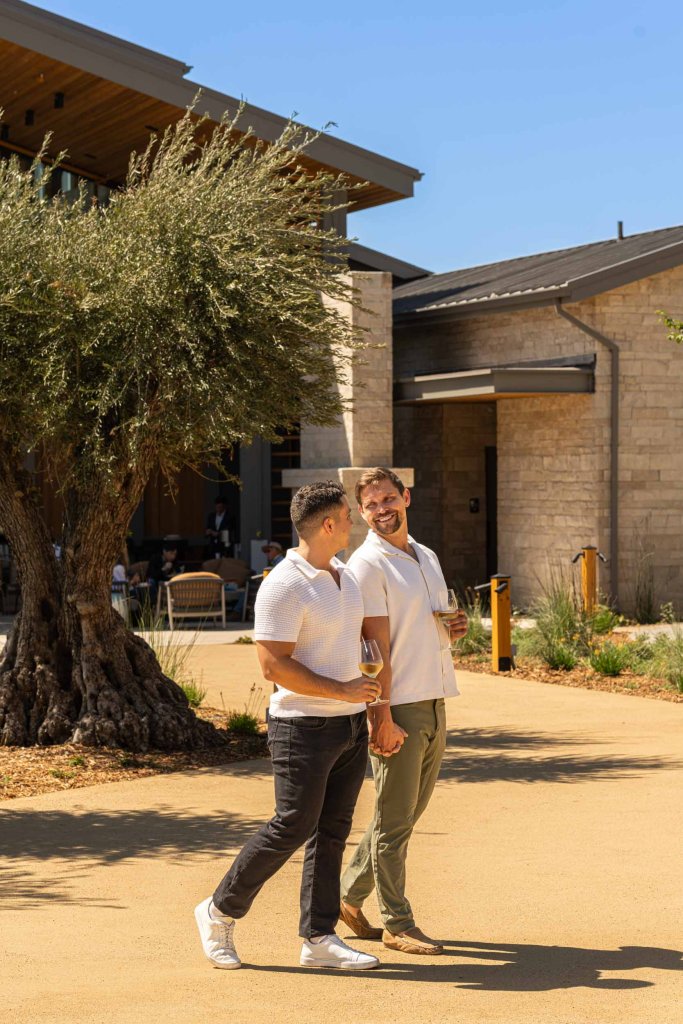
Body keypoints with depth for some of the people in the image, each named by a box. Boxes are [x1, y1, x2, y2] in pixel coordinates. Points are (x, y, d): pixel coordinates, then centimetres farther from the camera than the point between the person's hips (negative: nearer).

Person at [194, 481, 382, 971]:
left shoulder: (346, 577, 12)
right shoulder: (284, 586, -16)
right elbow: (275, 665, -20)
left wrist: (372, 707, 20)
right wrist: (343, 690, -19)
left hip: (351, 725, 8)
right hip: (305, 726, -8)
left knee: (332, 830, 7)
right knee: (292, 827, -6)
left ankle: (319, 938, 12)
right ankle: (221, 912, 12)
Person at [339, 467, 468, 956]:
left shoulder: (427, 557, 15)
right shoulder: (367, 564, -10)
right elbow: (377, 645, -16)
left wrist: (455, 626, 4)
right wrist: (382, 717, -19)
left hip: (434, 701, 8)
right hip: (398, 706, -8)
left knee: (409, 811, 15)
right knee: (395, 818, 0)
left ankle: (350, 895, 28)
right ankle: (397, 924, 10)